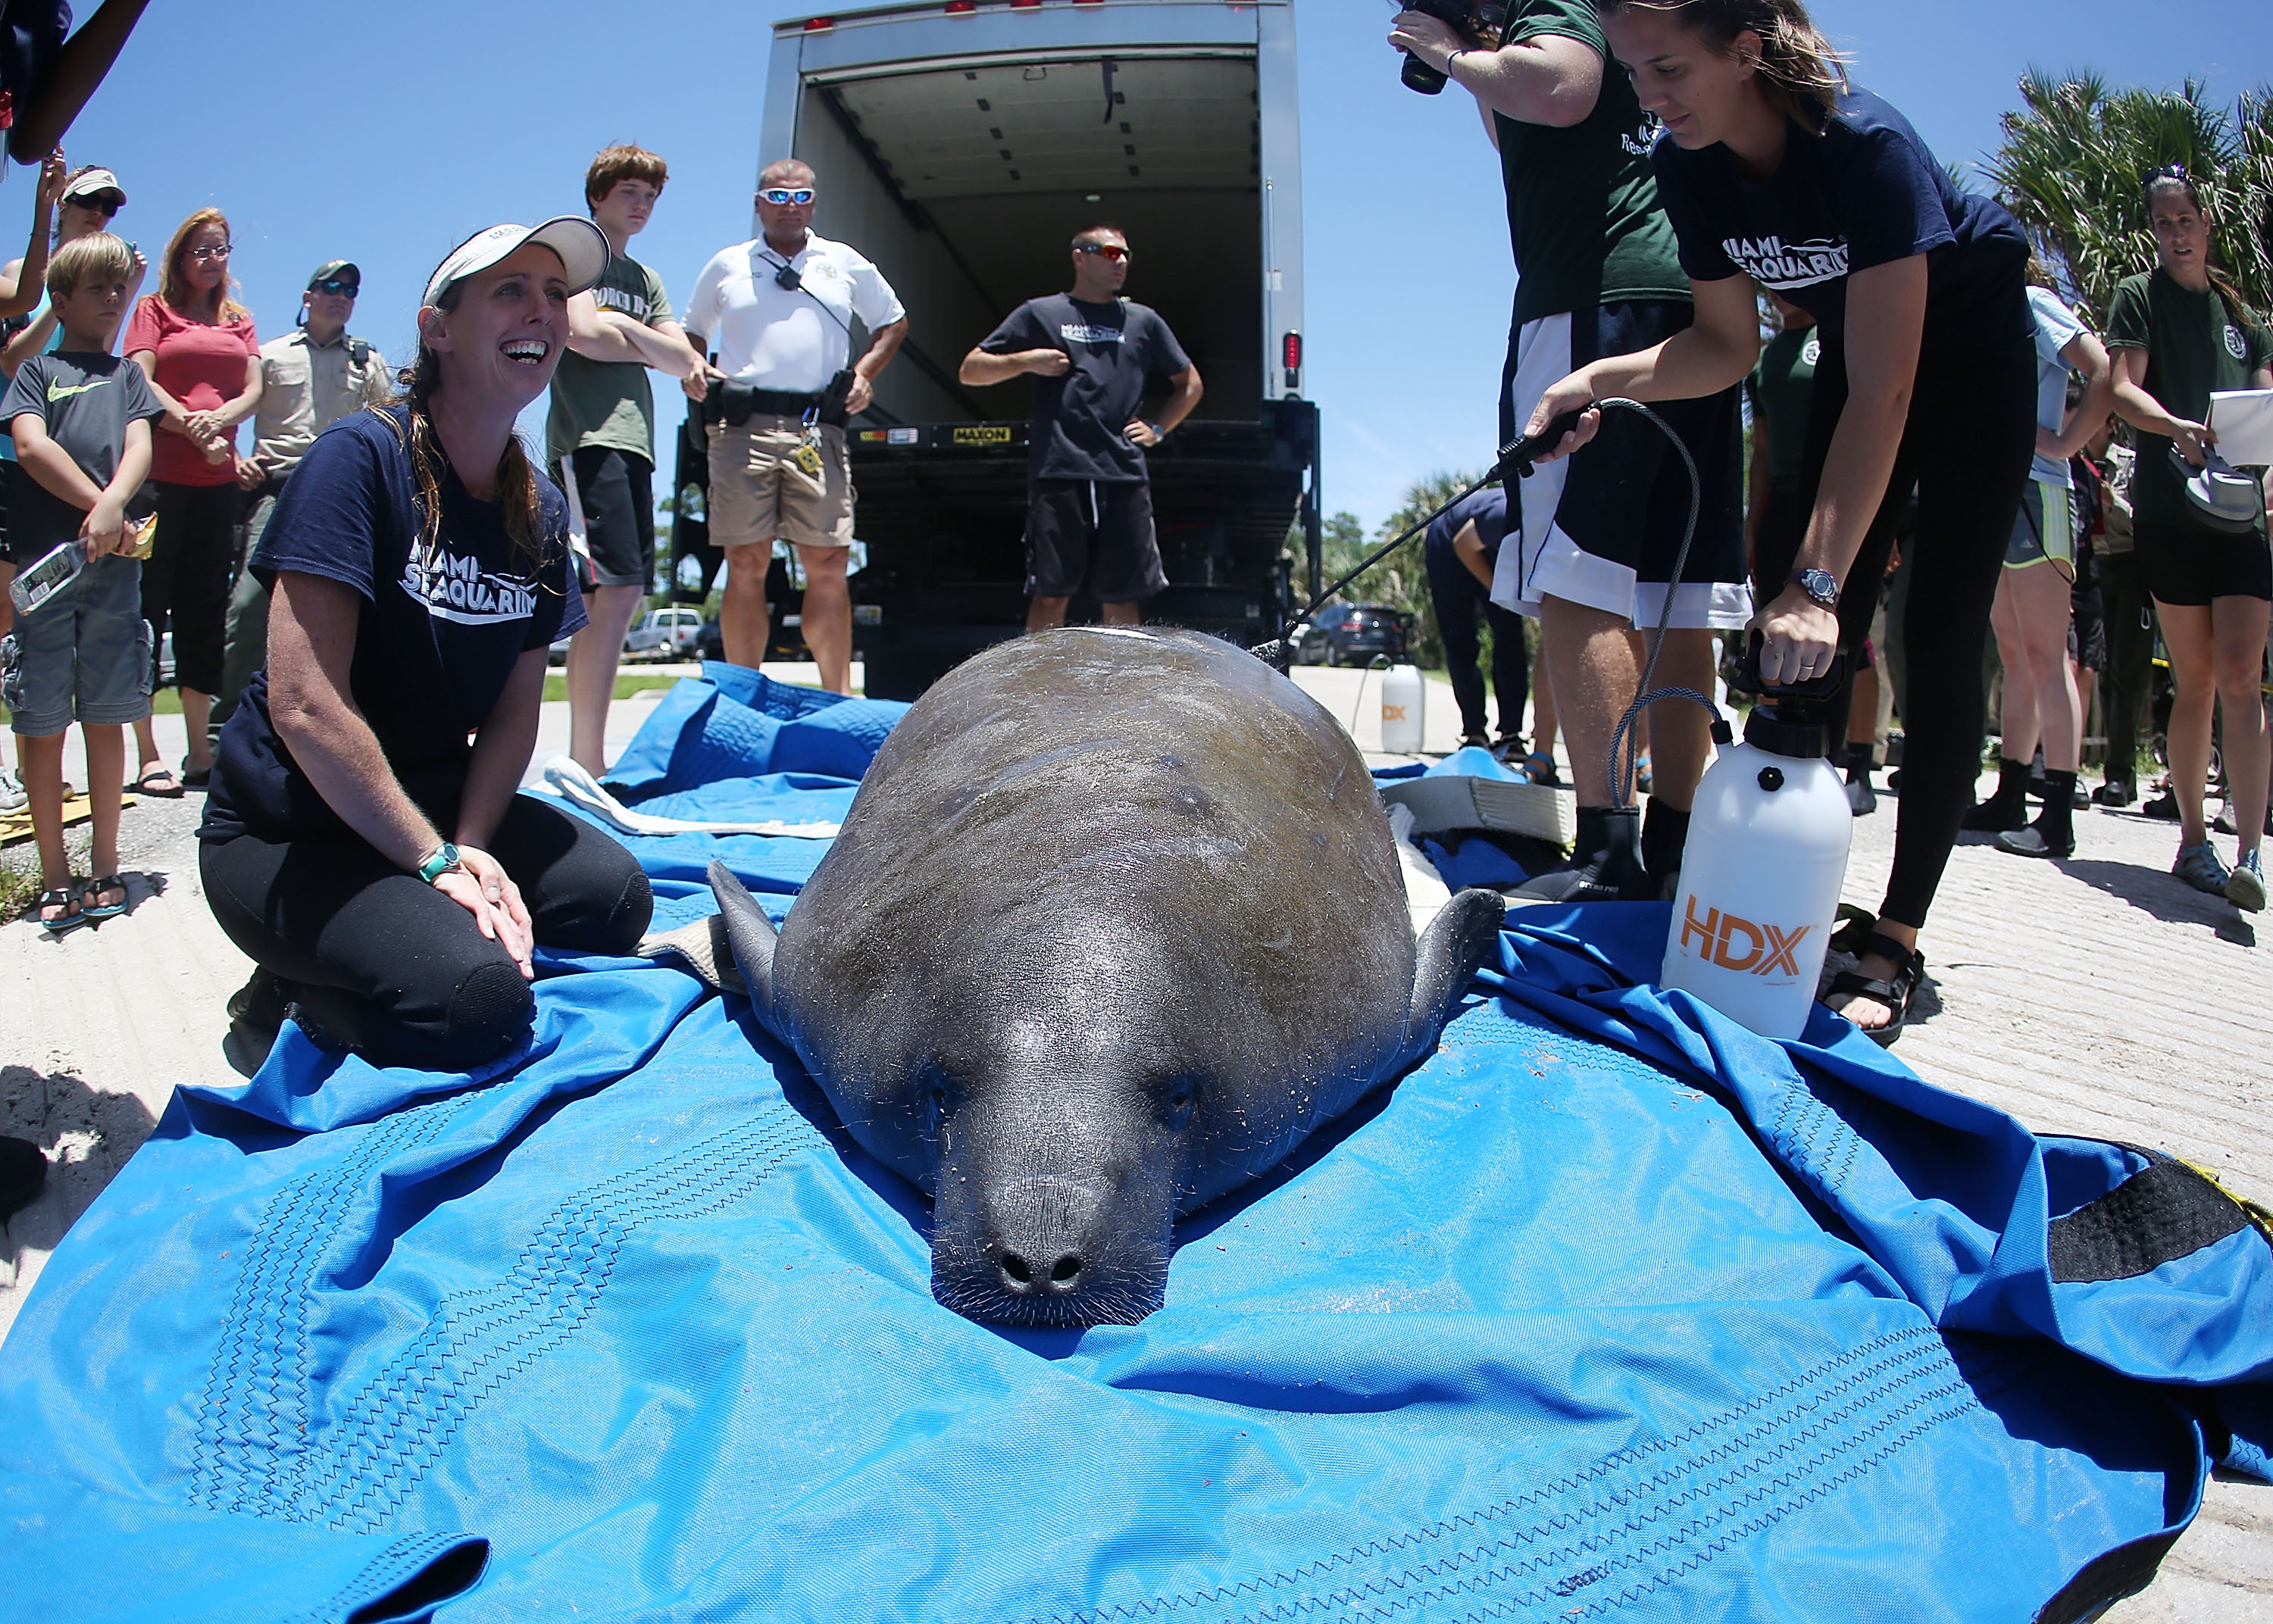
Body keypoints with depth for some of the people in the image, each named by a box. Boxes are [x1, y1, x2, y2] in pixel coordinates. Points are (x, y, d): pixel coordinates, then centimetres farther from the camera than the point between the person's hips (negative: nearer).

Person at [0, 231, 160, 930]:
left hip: (114, 561, 1)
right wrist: (100, 506, -10)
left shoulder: (127, 373, 17)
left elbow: (140, 446, 2)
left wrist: (112, 506, -16)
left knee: (106, 716, 3)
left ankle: (105, 866, 12)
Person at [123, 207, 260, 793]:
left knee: (205, 611, 5)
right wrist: (194, 429, -16)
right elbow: (140, 385, -4)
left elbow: (254, 389, 6)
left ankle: (201, 753, 9)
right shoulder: (154, 309, 7)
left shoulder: (239, 320, 18)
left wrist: (218, 418, -13)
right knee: (148, 607, -4)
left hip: (219, 478, 4)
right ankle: (148, 757, -3)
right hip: (160, 474, -4)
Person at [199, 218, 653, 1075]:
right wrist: (435, 860, -21)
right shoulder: (360, 457, -17)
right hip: (286, 833, -7)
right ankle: (288, 1005, 1)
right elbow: (304, 705, -24)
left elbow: (516, 708, 3)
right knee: (476, 998, -28)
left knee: (614, 895, -14)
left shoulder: (539, 507, 4)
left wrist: (471, 845, -15)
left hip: (434, 807, 7)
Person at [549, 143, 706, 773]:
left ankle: (585, 756, 8)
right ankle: (587, 762, -21)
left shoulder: (647, 279, 26)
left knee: (622, 596, 4)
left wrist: (624, 329, -2)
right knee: (613, 591, -19)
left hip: (634, 439, 8)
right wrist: (646, 340, 3)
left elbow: (684, 360, 14)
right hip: (587, 437, -8)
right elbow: (582, 335, -11)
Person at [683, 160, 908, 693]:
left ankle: (839, 699, -1)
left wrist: (865, 372, 10)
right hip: (742, 425, 0)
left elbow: (893, 322, 27)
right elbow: (690, 333, 25)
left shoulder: (846, 264, 17)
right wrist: (694, 369, 3)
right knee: (746, 563, -4)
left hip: (818, 427, 0)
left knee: (827, 564, -5)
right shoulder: (727, 265, 16)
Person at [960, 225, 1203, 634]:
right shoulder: (1040, 313, 14)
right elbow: (970, 370, 14)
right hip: (1058, 472, -2)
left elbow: (1190, 384, 30)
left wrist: (1157, 429, 15)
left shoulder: (1143, 320, 21)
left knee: (1122, 596, 1)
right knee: (1050, 595, -6)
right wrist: (1026, 361, -1)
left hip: (1125, 475, 2)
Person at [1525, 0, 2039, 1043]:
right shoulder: (1684, 166, -16)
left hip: (1972, 354, -6)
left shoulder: (1865, 146, -34)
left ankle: (1898, 939, -9)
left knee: (1940, 636, -10)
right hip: (1856, 350, 6)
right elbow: (1729, 343, -7)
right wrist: (1604, 380, -25)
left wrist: (1818, 578, -44)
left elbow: (1883, 393, -38)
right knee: (1812, 636, -3)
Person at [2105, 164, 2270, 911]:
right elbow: (2124, 391, -4)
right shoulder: (2139, 296, 8)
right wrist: (2178, 428, -25)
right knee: (2195, 680, 1)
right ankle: (2193, 840, 12)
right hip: (2170, 511, -2)